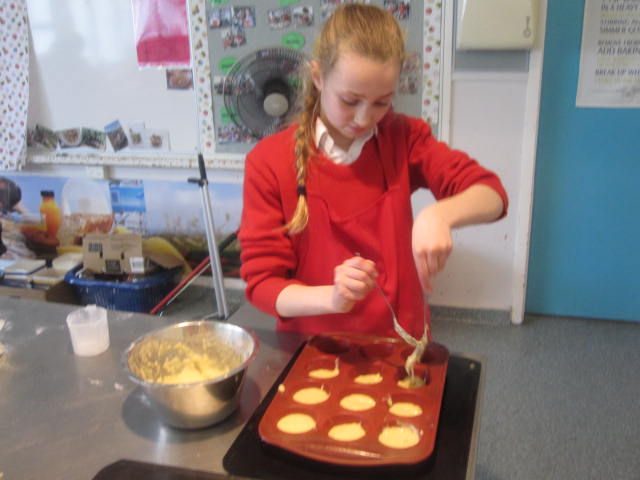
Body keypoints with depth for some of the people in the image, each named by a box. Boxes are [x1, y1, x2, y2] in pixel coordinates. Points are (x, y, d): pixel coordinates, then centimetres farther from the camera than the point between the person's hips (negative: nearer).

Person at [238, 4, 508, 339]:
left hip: (399, 343, 1)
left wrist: (439, 214, -30)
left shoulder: (403, 138, -2)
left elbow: (493, 196, -8)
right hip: (312, 351, 0)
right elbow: (261, 283, -9)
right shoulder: (268, 162, -9)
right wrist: (332, 297, -27)